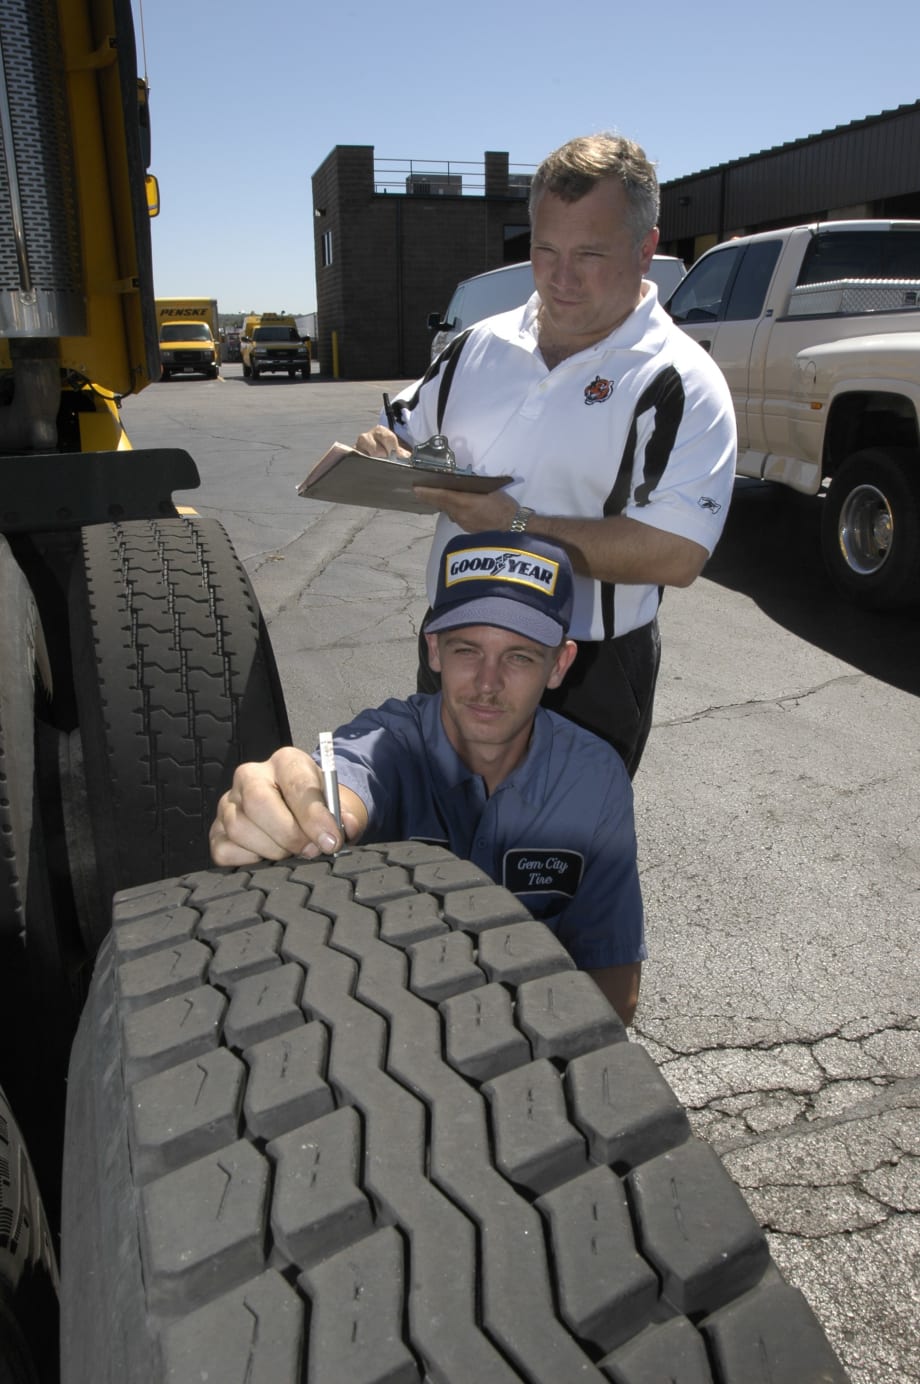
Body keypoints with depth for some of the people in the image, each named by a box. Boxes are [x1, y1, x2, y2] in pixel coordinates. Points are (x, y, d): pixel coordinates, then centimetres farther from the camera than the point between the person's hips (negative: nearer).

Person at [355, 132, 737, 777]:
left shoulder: (681, 384, -12)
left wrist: (517, 525, -25)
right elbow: (403, 438, 16)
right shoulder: (481, 345, 5)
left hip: (586, 680, -5)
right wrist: (380, 453, -9)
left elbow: (676, 555, -24)